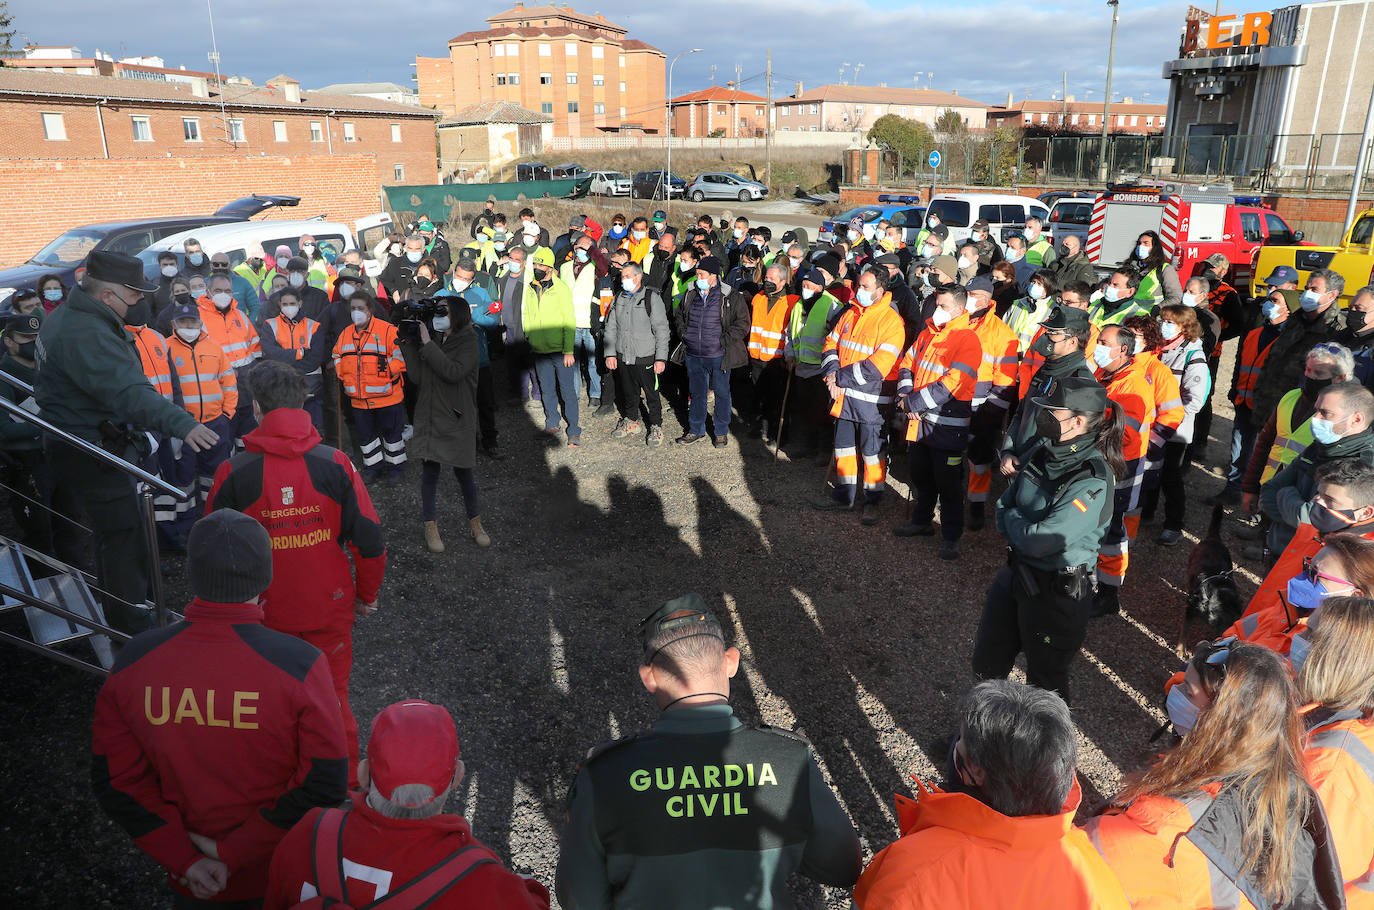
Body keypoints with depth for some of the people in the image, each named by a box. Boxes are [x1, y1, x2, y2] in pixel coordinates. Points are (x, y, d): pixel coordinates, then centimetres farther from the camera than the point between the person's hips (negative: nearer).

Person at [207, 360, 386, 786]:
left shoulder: (233, 473, -15)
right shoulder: (335, 464, -15)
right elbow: (369, 540, -11)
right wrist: (367, 594, 6)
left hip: (264, 611, 0)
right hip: (330, 607, 0)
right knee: (332, 696, 17)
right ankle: (344, 783, 33)